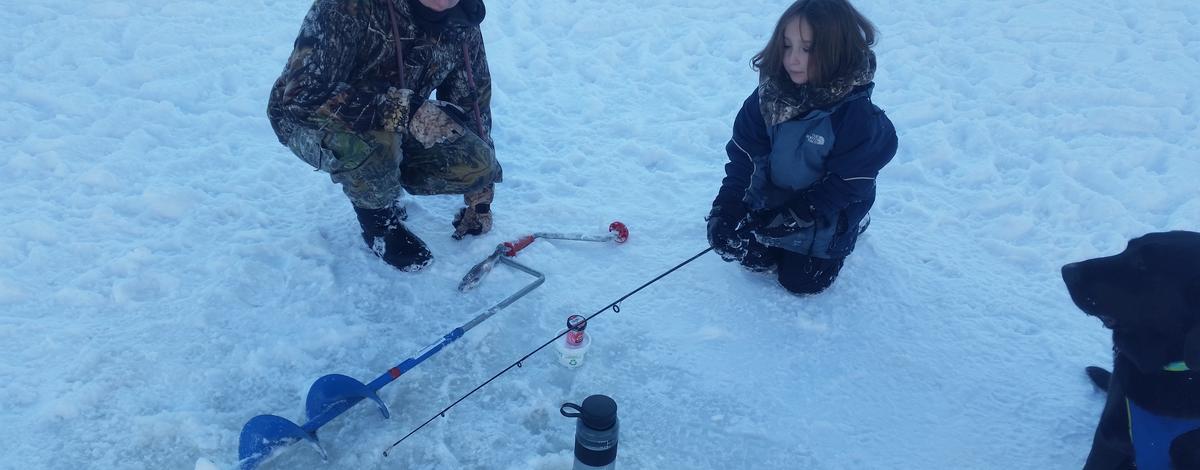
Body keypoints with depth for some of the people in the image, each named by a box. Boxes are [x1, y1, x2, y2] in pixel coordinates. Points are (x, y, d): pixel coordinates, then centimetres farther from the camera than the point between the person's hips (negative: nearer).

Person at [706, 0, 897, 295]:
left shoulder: (858, 115, -27)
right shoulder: (770, 92, -14)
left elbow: (844, 184, -23)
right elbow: (743, 154, -10)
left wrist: (792, 217, -25)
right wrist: (726, 206, -21)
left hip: (825, 212, -4)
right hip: (769, 199, 4)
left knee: (801, 280, -4)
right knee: (725, 237, -5)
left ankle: (851, 227, 21)